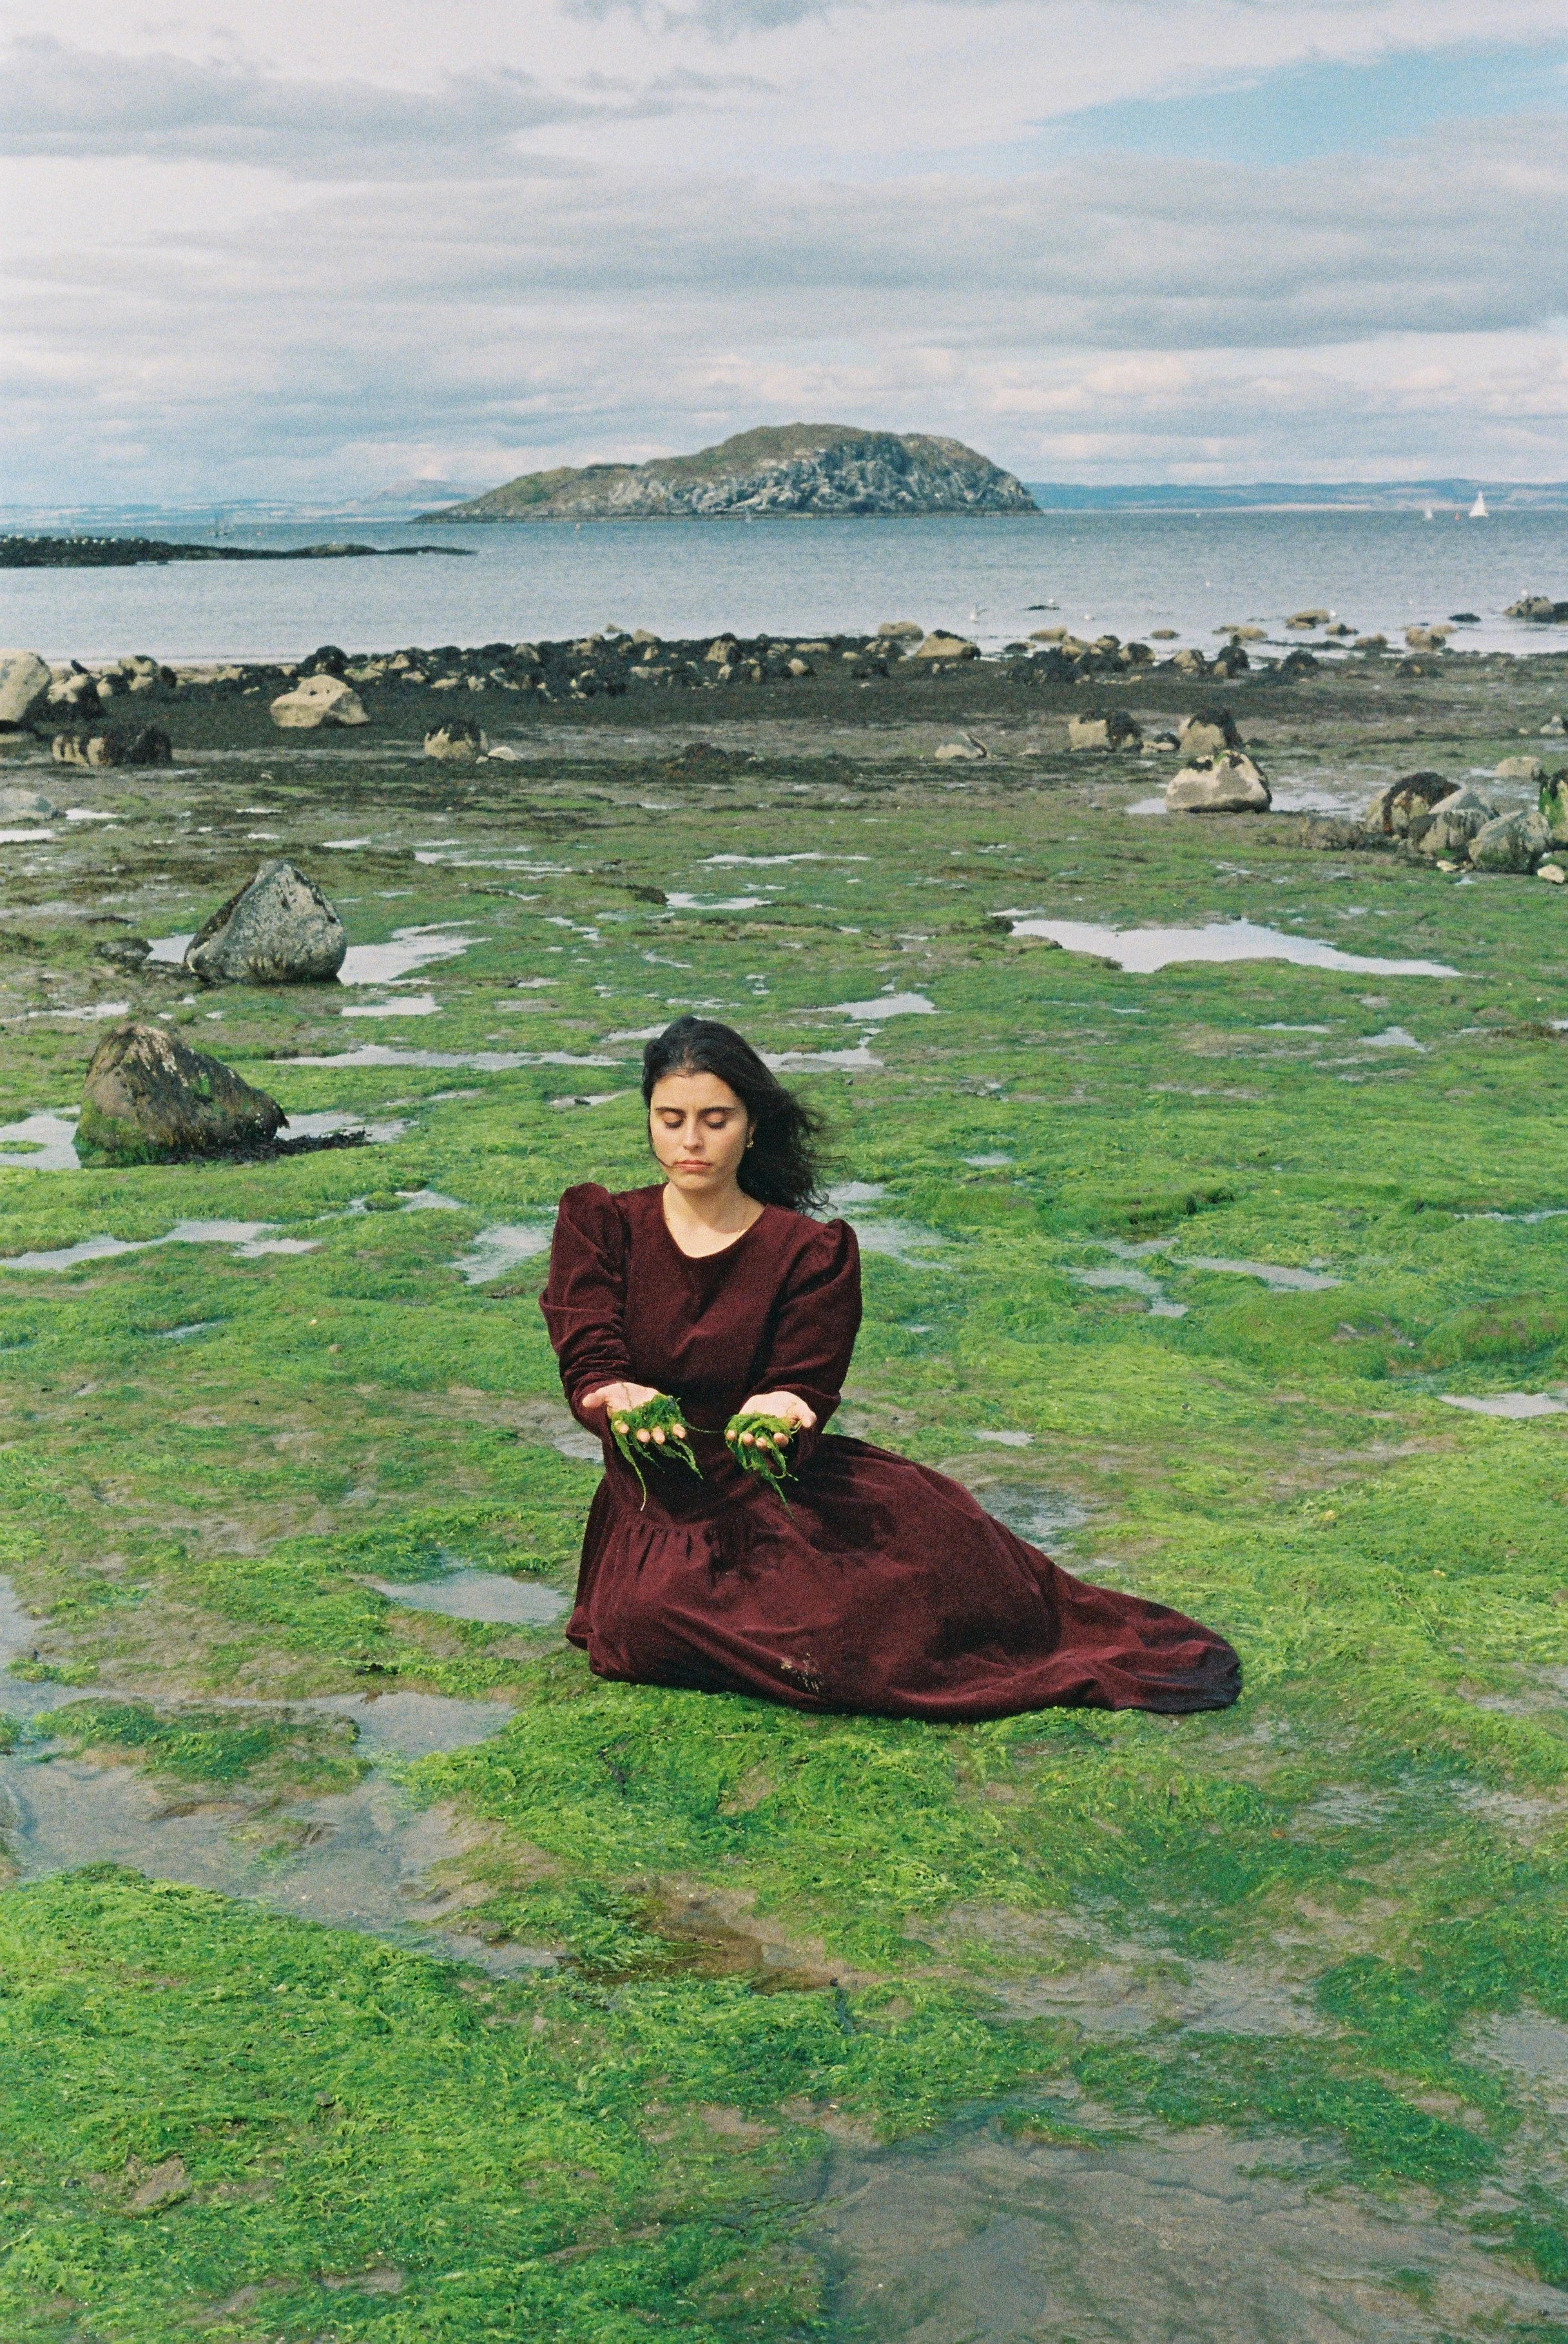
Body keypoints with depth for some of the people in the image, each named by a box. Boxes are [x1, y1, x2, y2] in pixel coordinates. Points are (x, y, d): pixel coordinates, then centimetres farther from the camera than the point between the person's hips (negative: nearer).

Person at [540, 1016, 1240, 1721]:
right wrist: (621, 1400, -34)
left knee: (919, 1519, -29)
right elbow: (588, 1369, -8)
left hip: (777, 1484, -1)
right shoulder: (598, 1226, 2)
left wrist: (776, 1415, -33)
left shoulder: (811, 1252, 0)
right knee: (645, 1613, -32)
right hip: (661, 1505, 1)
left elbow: (803, 1392, -7)